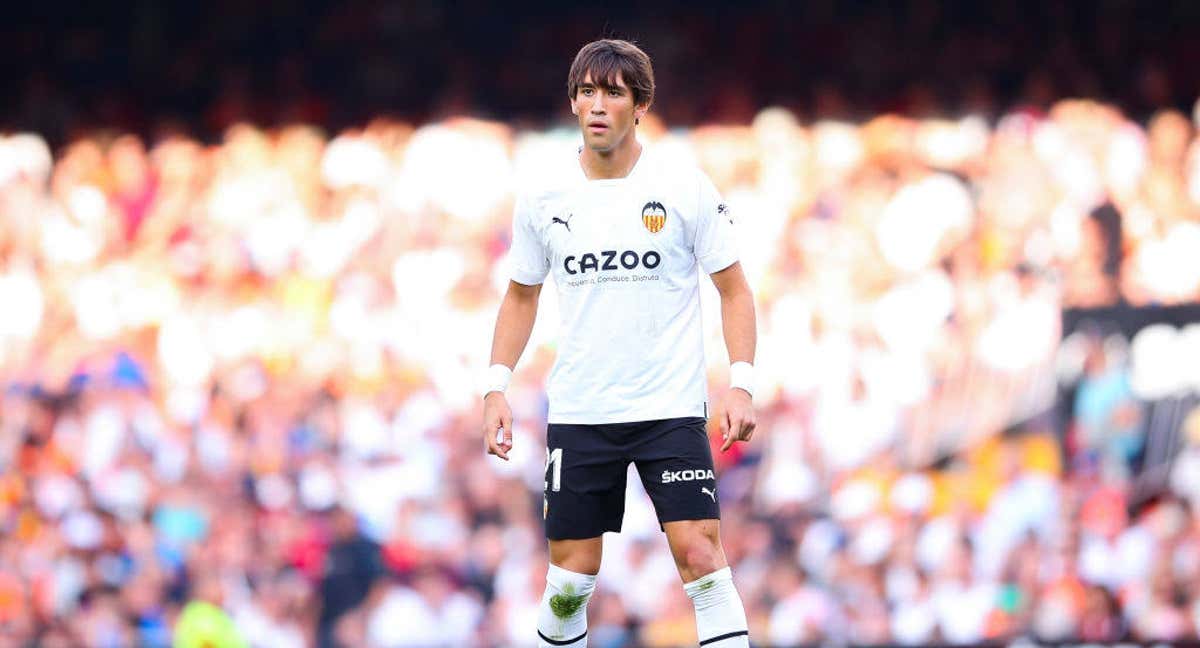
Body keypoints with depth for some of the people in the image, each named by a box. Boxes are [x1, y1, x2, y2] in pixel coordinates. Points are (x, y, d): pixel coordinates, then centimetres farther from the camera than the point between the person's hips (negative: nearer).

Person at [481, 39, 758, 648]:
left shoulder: (685, 186, -4)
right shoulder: (542, 201, 2)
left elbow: (733, 289, 1)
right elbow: (521, 296, 16)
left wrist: (741, 384, -10)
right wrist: (496, 387, 7)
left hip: (671, 409, -2)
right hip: (577, 413, 2)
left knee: (701, 558, -14)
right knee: (571, 574, 3)